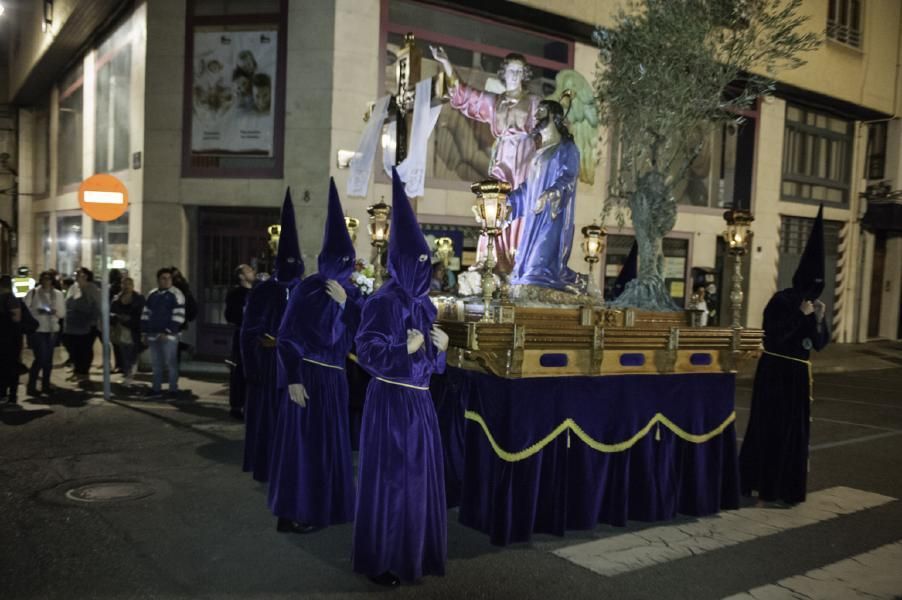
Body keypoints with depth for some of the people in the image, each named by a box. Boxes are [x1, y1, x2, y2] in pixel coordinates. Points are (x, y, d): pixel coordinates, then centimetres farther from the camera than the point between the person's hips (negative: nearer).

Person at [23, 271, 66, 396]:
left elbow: (62, 311, 6)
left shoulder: (58, 294, 7)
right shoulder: (33, 293, -2)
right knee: (41, 358, -11)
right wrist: (37, 311, -20)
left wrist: (54, 312, -15)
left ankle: (46, 386, 20)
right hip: (37, 329, -4)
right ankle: (31, 386, 1)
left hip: (52, 330, 4)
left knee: (48, 359, 9)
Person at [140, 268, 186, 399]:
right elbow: (145, 314, 18)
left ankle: (173, 389, 3)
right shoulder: (152, 295, 14)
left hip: (168, 336, -6)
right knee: (155, 363, 12)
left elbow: (178, 316, -12)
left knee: (170, 363, -4)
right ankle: (156, 389, 20)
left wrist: (168, 332, -17)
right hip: (153, 334, 6)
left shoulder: (176, 294, -6)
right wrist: (144, 333, 13)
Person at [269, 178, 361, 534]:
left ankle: (322, 505, 27)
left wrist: (344, 303, -14)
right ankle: (293, 513, 11)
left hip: (334, 376, 6)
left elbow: (357, 335, -1)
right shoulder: (307, 290, -12)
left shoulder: (350, 293, 5)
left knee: (329, 442, 13)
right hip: (308, 373, -6)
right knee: (303, 442, 0)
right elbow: (287, 337, -12)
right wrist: (292, 379, -17)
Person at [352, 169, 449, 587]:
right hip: (391, 401, -8)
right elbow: (367, 354, -16)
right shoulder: (383, 302, -13)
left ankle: (413, 552, 28)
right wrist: (405, 349, -24)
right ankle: (379, 560, 14)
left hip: (420, 401, 8)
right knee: (388, 477, 0)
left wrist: (439, 347, -3)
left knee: (419, 475, 13)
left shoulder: (425, 305, 10)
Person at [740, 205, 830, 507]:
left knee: (796, 431, 8)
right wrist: (799, 315, -22)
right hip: (775, 371, -6)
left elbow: (820, 344, 6)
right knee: (770, 428, -3)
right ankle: (762, 488, 5)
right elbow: (773, 335, -20)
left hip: (799, 373, 6)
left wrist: (819, 320, -11)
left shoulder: (814, 305, 7)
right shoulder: (781, 300, -11)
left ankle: (786, 488, 18)